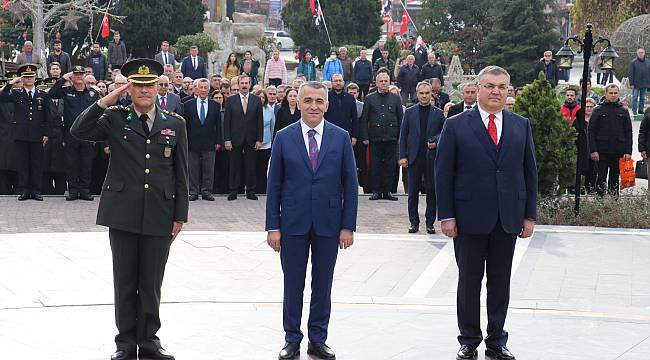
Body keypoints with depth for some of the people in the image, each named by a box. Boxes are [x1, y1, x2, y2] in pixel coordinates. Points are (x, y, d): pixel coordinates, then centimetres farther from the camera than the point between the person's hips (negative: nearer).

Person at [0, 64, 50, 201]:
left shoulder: (43, 95, 9)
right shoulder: (16, 94, 8)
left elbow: (48, 117, 9)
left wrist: (46, 134, 2)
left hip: (37, 136, 0)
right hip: (20, 135, 0)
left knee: (37, 163, 3)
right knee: (22, 163, 2)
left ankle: (36, 191, 9)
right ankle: (24, 191, 7)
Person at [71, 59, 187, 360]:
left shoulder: (175, 125, 8)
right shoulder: (115, 119, 5)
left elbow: (181, 175, 8)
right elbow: (78, 131, -10)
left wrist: (180, 216, 4)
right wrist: (106, 101, -12)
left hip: (159, 216, 1)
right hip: (123, 213, -1)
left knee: (151, 282, 6)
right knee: (125, 281, 6)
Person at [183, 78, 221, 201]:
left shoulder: (215, 106, 7)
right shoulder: (188, 105, 4)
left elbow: (218, 125, 8)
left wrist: (218, 141, 2)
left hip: (209, 143, 1)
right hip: (192, 143, -1)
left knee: (208, 169, 3)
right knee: (193, 169, 3)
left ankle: (206, 192, 10)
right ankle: (193, 192, 9)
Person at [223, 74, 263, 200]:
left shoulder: (257, 100, 6)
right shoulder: (231, 100, 3)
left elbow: (260, 121, 5)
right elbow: (227, 121, 0)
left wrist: (259, 139, -2)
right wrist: (227, 139, -6)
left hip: (251, 140, 1)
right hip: (235, 139, -1)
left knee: (251, 167, 4)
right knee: (235, 166, 3)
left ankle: (250, 191, 11)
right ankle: (233, 192, 9)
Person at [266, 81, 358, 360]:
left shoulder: (341, 138, 1)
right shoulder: (284, 138, 0)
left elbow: (350, 184, 2)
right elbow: (274, 185, 1)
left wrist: (348, 226, -3)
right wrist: (273, 226, -4)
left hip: (328, 223, 1)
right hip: (293, 223, -1)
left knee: (323, 285, 8)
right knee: (293, 285, 6)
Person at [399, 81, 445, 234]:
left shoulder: (438, 113, 6)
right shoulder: (409, 112, 8)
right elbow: (403, 135, 7)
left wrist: (435, 142, -12)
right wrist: (402, 156, -1)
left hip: (432, 157, -1)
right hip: (414, 157, 1)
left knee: (432, 191, 1)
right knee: (413, 191, 4)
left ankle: (430, 223, 8)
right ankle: (414, 222, 12)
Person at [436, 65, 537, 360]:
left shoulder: (521, 126, 7)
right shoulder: (456, 126, -2)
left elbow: (529, 172, 9)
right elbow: (443, 174, -3)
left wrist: (529, 215, 5)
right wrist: (446, 215, -8)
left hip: (508, 220, 3)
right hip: (470, 219, -2)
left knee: (500, 283, 9)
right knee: (469, 282, 6)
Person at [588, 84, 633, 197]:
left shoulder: (623, 112, 10)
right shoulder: (598, 110, 3)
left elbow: (629, 133, 9)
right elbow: (591, 132, 0)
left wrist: (628, 152, -1)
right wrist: (593, 150, -9)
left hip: (618, 152, 2)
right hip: (602, 151, -2)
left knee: (614, 179, 6)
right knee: (601, 178, -1)